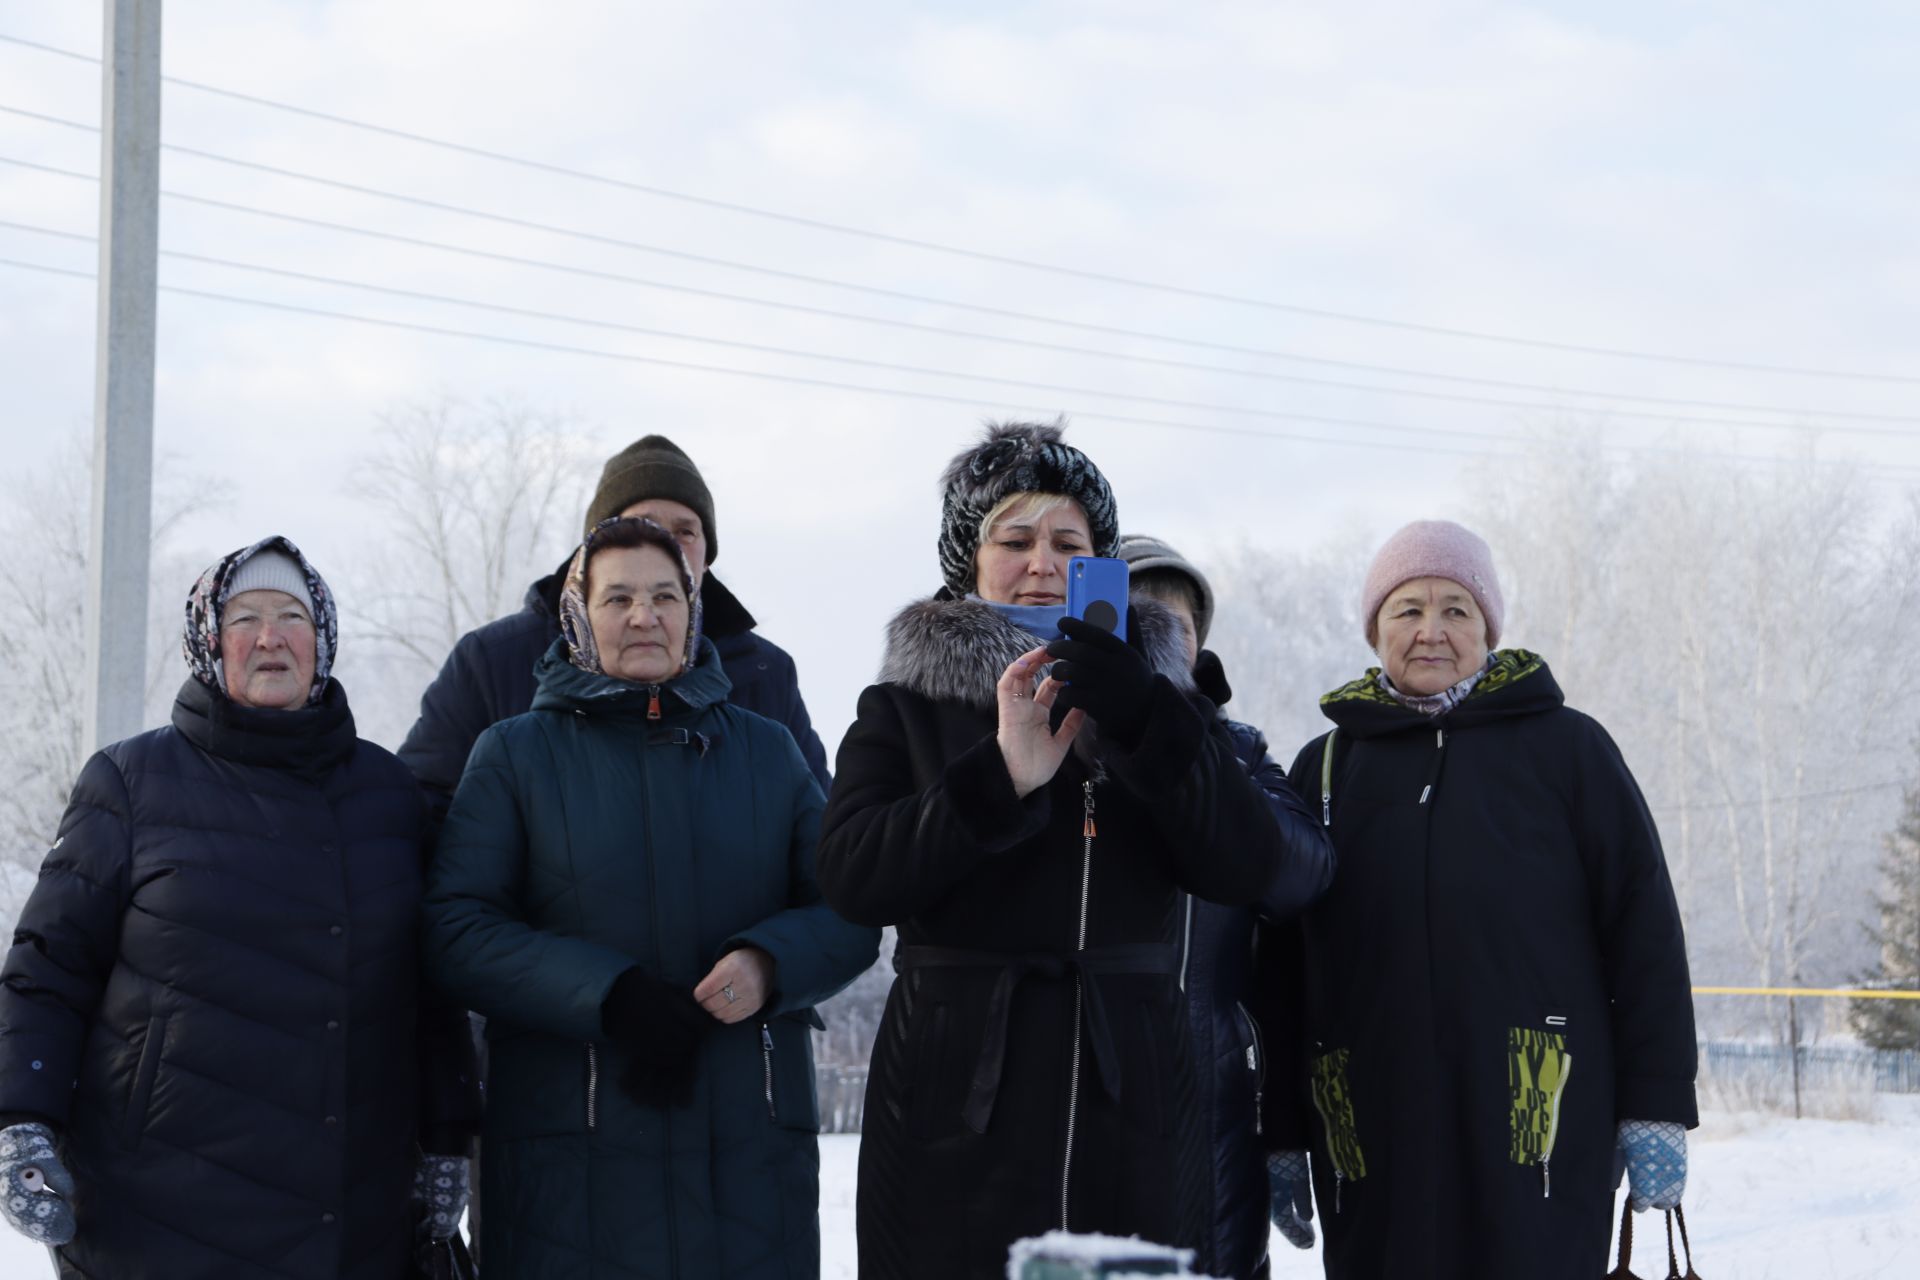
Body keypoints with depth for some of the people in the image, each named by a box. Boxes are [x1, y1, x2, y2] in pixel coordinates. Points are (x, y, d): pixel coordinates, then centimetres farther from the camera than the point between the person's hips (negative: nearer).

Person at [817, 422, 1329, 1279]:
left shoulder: (1159, 703, 14)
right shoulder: (904, 707, 10)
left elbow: (1252, 867, -2)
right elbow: (851, 876, -6)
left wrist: (1143, 720, -15)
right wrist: (1001, 779, -18)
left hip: (1131, 1105, 1)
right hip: (955, 1112, -1)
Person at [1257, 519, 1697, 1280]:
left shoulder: (1567, 749, 9)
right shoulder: (1325, 768, 15)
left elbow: (1644, 933, 6)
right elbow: (1282, 968, 16)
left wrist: (1658, 1112, -1)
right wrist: (1283, 1134, 12)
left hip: (1537, 1132, -2)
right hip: (1374, 1144, 2)